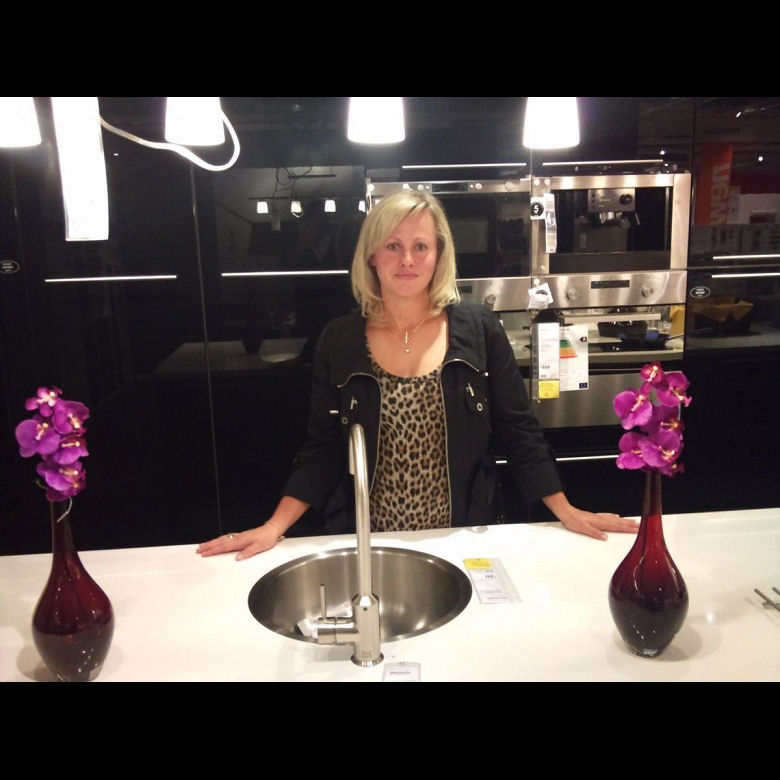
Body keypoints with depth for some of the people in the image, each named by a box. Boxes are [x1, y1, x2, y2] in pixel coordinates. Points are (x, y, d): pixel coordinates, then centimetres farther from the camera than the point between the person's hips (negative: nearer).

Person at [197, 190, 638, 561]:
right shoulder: (339, 341, -3)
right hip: (368, 546, 1)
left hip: (464, 540, 0)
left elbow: (519, 434, -1)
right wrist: (274, 528, -8)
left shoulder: (479, 330, -5)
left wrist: (567, 513, -4)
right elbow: (323, 451, -1)